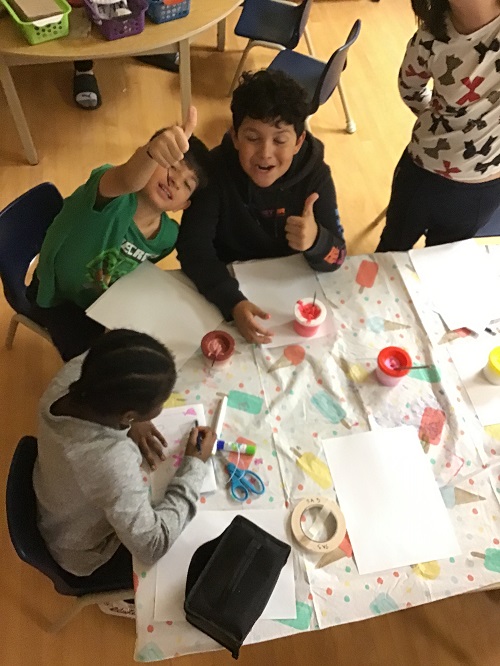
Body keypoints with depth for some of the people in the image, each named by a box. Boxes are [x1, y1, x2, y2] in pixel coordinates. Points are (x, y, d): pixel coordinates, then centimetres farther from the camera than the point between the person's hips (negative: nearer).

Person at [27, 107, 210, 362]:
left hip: (106, 300, 5)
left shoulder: (168, 236, -16)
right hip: (58, 297, -5)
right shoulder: (113, 196, -36)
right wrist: (151, 152, -81)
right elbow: (128, 180, -62)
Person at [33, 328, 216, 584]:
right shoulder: (111, 462, -47)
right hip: (88, 553, -5)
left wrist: (129, 428, -14)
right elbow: (152, 546, -35)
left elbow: (91, 363, -2)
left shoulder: (72, 375, -28)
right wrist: (194, 465, -27)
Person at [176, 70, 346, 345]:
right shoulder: (215, 168, -21)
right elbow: (192, 246, -26)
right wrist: (234, 303, -41)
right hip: (228, 282, -1)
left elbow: (336, 259, -18)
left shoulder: (315, 174, -18)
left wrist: (316, 241, -43)